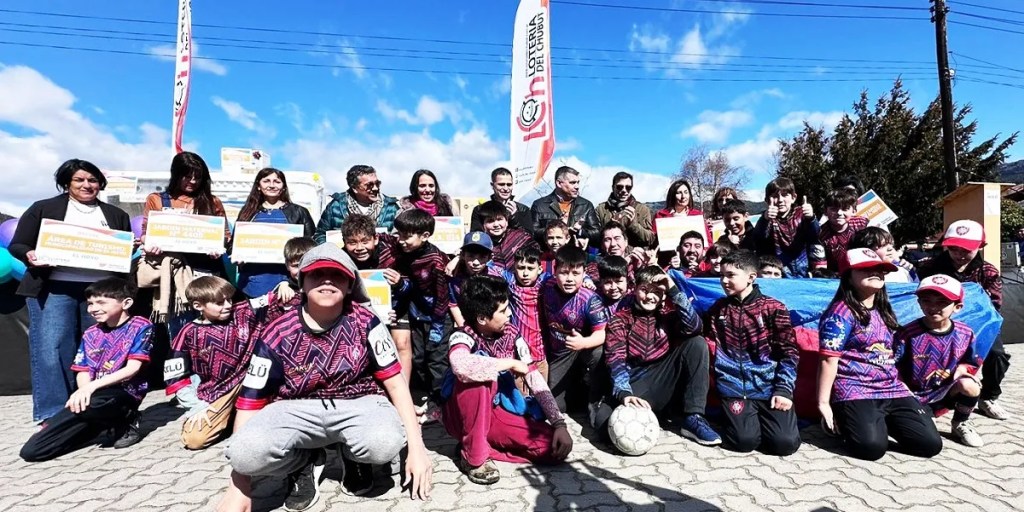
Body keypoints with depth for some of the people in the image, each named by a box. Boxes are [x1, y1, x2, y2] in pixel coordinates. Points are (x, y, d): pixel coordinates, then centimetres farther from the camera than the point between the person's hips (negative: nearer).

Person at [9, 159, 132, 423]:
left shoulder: (116, 215, 18)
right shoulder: (43, 208, 12)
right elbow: (17, 245, 9)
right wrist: (29, 255, -12)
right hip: (55, 288, -1)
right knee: (51, 348, -5)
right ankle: (52, 413, 1)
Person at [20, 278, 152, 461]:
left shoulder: (140, 327, -4)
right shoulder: (91, 334, 14)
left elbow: (133, 368, -12)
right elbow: (83, 372, 8)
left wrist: (92, 386, -20)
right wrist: (84, 390, -14)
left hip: (125, 395, -6)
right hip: (92, 397, 6)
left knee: (91, 403, -40)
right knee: (31, 451, -8)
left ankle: (123, 423, -8)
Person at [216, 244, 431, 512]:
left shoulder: (364, 321, -12)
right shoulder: (276, 335, -10)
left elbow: (396, 382, -9)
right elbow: (250, 402, -4)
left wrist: (416, 446, -13)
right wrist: (239, 489, -4)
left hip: (358, 403, 0)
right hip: (297, 409, 1)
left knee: (385, 442, -33)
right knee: (247, 452, -30)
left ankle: (352, 455, 6)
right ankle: (305, 464, 6)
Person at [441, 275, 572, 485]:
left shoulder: (511, 334, -7)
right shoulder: (463, 337, -21)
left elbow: (536, 381, -6)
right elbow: (462, 366, -46)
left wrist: (559, 423, -15)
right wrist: (511, 363, -32)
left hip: (498, 412, 4)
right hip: (463, 417, -4)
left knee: (554, 447, -14)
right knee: (476, 377, -36)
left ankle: (485, 446, -1)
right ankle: (473, 454, -16)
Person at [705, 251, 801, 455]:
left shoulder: (774, 308, 1)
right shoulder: (717, 309, 9)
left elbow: (789, 352, -1)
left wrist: (783, 389, -11)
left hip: (769, 386, 0)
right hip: (734, 388, 1)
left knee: (786, 442, -17)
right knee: (745, 440, -19)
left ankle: (762, 418, 15)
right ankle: (736, 415, 14)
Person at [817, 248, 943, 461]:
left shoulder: (883, 312, 15)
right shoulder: (841, 312, -11)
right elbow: (829, 360, -14)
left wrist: (904, 388, 21)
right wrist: (823, 404, -16)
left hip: (892, 389, 8)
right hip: (855, 392, -8)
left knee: (931, 443, -6)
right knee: (872, 446, -24)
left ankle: (881, 421, 17)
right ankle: (843, 422, 6)